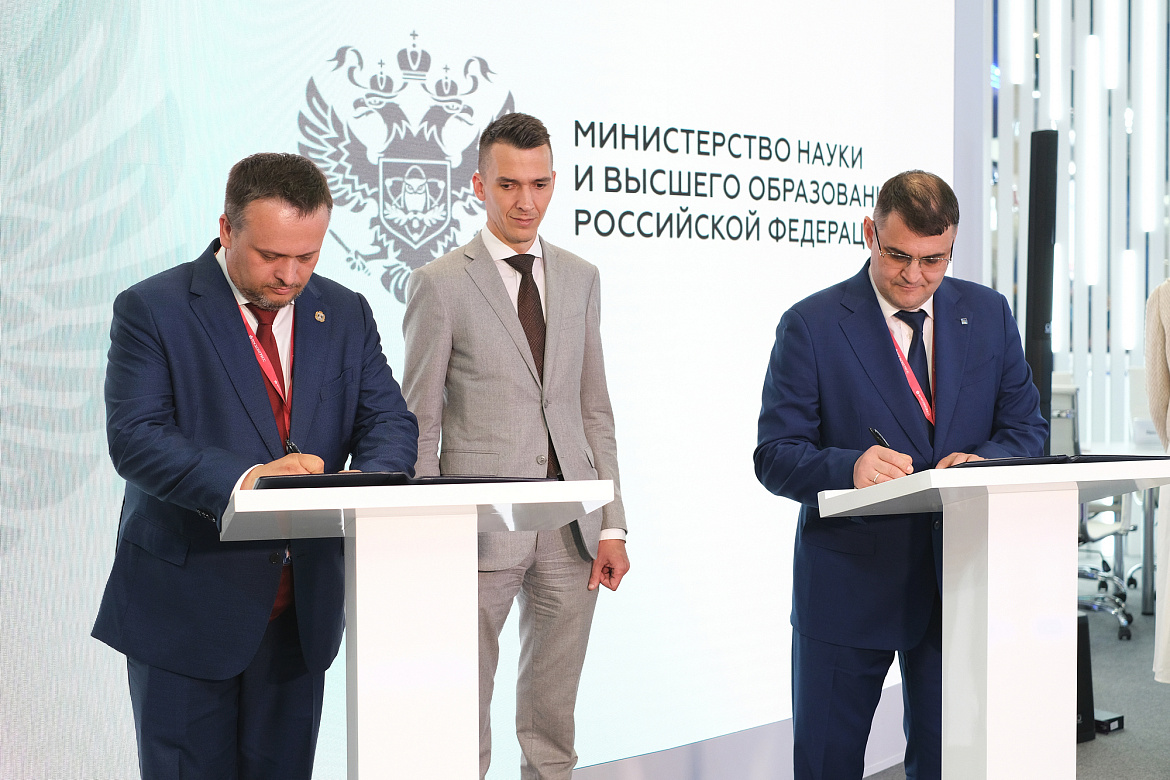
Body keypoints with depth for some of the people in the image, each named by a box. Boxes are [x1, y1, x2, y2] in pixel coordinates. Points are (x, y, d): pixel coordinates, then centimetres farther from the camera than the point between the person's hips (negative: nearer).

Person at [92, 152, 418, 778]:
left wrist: (365, 484, -21)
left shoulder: (346, 315, 6)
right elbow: (135, 438, -17)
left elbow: (389, 420, 2)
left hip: (302, 608, 4)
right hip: (186, 604, -4)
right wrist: (243, 478, -32)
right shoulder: (152, 309, -7)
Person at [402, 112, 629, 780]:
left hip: (571, 527, 4)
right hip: (481, 524, -4)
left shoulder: (580, 278, 12)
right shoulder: (440, 284, -3)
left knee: (553, 722, 13)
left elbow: (595, 409, 13)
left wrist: (613, 525, 7)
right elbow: (420, 423, -2)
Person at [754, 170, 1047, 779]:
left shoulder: (989, 315, 6)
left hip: (960, 581, 3)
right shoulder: (811, 325, -6)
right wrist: (850, 466, -29)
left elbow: (1027, 427, 8)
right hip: (847, 586, -2)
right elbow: (774, 456, -9)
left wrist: (984, 461, -14)